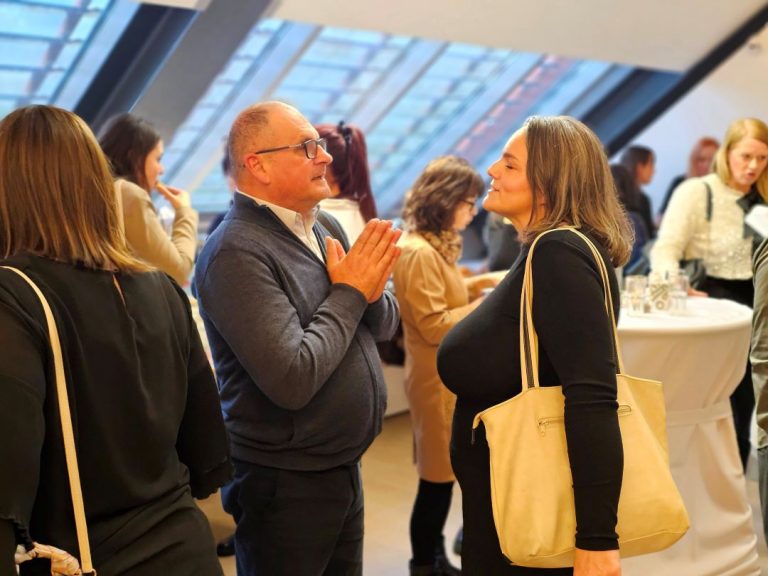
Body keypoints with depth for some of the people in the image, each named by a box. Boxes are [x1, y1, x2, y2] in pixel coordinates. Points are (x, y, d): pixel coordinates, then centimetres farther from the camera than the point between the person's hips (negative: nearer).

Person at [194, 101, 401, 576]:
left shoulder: (322, 229, 5)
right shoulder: (237, 252, -21)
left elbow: (385, 324, 9)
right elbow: (293, 379, -28)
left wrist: (372, 289, -13)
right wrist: (349, 293, -17)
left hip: (343, 468, 7)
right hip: (285, 484, -7)